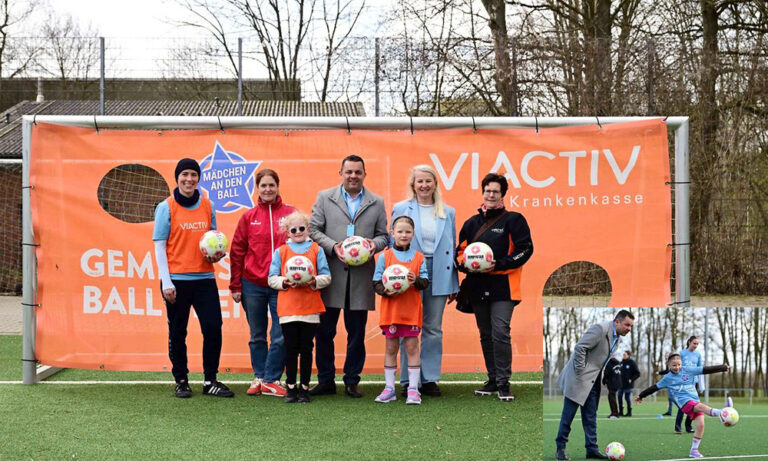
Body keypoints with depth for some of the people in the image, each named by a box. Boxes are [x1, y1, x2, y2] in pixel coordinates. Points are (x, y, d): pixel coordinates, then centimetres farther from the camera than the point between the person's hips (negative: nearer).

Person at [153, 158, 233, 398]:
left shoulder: (207, 206, 9)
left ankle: (210, 381, 8)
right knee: (178, 333, 4)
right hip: (177, 280, -3)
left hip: (204, 278, 3)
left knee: (213, 328, -2)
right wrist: (166, 281, -9)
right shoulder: (166, 207, -2)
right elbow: (160, 246, -3)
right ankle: (181, 381, 16)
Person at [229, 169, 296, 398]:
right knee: (257, 337, 9)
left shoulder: (291, 214, 2)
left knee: (281, 336, -4)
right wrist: (235, 286, 2)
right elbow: (237, 252, 6)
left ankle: (271, 380, 6)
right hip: (253, 286, 1)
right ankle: (259, 378, 20)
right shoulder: (249, 217, 5)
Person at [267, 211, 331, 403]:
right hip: (287, 307, 0)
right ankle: (291, 387, 11)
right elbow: (272, 279, 6)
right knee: (291, 349, 2)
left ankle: (304, 387, 12)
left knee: (306, 349, 4)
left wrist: (314, 281, -14)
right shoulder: (280, 252, 8)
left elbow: (326, 277, 5)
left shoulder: (316, 250, 7)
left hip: (310, 308, 0)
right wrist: (285, 282, -12)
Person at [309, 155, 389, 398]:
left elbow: (383, 235, 13)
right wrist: (333, 246, -12)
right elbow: (313, 230, 3)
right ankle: (325, 380, 14)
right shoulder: (324, 197, 7)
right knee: (324, 330, 3)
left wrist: (375, 244, -10)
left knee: (357, 333, 5)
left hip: (361, 277, 1)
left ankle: (352, 382, 15)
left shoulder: (377, 203, 11)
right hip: (331, 274, -1)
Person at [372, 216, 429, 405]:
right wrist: (386, 291, -18)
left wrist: (416, 280, -19)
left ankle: (413, 389, 5)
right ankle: (389, 388, 14)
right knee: (391, 348, 7)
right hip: (391, 309, 0)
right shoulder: (385, 256, 1)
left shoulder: (419, 257, 5)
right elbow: (376, 283, 1)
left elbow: (426, 282, 2)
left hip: (412, 311, 0)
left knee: (412, 347, 0)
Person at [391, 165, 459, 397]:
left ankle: (430, 379, 13)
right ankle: (408, 381, 8)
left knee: (433, 329, 6)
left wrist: (453, 284, 8)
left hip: (438, 276, 2)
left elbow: (452, 248, 11)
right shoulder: (401, 209, 3)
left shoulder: (447, 212, 10)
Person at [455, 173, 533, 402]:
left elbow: (525, 249, -6)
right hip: (478, 287, 5)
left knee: (500, 333, -14)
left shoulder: (513, 220, 0)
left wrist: (499, 264, -16)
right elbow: (460, 250, 19)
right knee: (486, 335, 11)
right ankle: (493, 380, 20)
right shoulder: (472, 223, 15)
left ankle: (503, 383, -7)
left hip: (502, 287, -5)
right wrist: (465, 264, -4)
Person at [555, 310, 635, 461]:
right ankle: (560, 448, 3)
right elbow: (580, 348, -23)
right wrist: (580, 372, -20)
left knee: (590, 416, 9)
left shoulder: (617, 338, 10)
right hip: (580, 378, -9)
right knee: (568, 414, -3)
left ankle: (592, 448, 12)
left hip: (592, 380, 9)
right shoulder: (600, 329, -19)